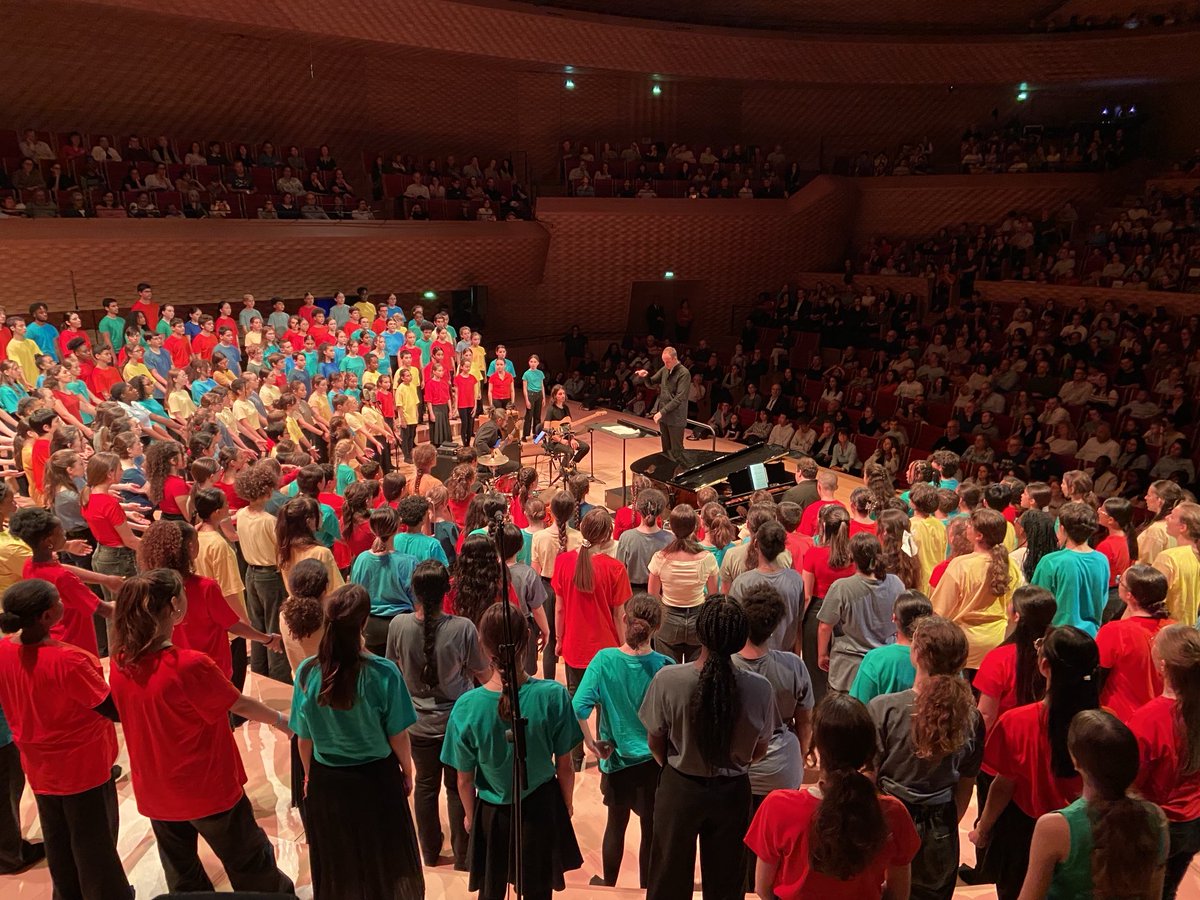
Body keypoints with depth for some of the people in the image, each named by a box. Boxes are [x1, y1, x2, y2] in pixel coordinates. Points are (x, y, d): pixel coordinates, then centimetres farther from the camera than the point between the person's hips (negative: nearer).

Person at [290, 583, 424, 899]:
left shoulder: (307, 672, -18)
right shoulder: (383, 672, -26)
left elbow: (304, 738, -6)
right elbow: (397, 735, -15)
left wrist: (308, 775, 12)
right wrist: (407, 769, 5)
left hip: (326, 779, 2)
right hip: (377, 776, -2)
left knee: (336, 862, 25)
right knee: (384, 857, 24)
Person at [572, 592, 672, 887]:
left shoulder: (605, 659, -17)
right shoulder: (664, 666, -18)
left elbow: (579, 706, -23)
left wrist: (590, 742, -9)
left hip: (616, 758, 2)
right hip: (655, 761, -1)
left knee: (616, 824, 24)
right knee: (651, 830, 17)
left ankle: (608, 885, 43)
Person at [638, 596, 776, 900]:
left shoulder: (667, 680, -25)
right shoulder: (760, 688, -22)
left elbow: (655, 743, -10)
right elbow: (759, 750, -5)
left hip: (679, 789, 0)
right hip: (732, 793, 1)